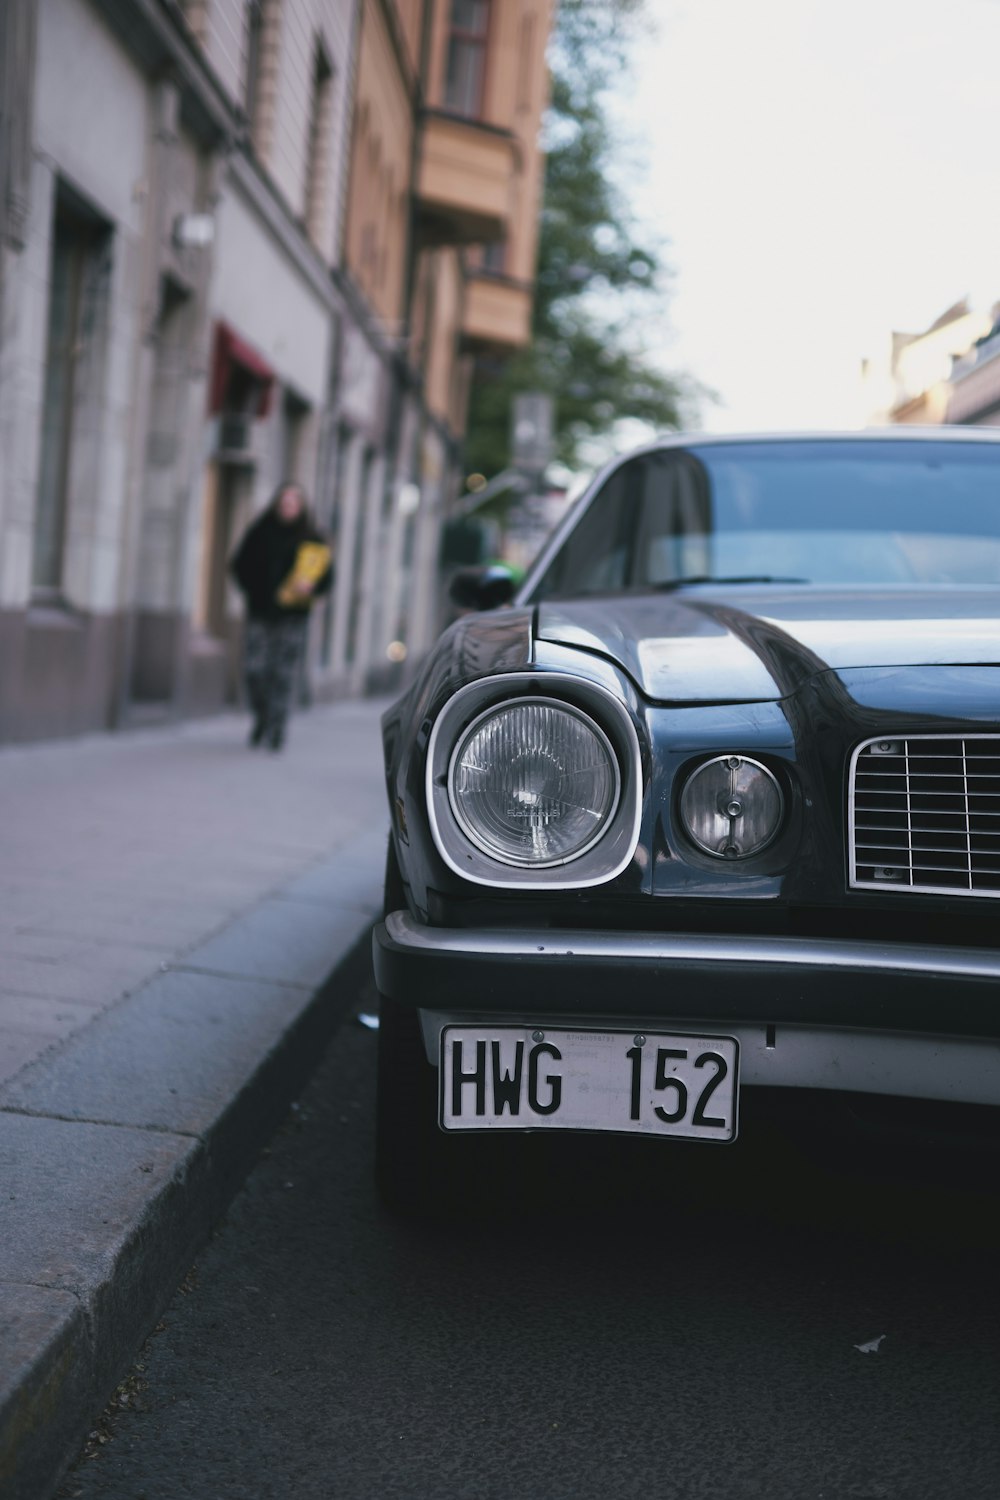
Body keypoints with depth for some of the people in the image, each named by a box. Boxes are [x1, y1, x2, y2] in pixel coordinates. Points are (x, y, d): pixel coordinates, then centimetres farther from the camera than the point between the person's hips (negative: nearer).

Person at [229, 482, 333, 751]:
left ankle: (276, 730, 2)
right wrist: (253, 591, 1)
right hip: (260, 612, 1)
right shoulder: (260, 532, 7)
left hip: (292, 617, -1)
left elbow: (326, 577, 5)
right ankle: (261, 719, 18)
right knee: (254, 670, -4)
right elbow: (239, 564, 13)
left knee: (283, 674, -5)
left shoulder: (312, 539, 4)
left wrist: (310, 587, -15)